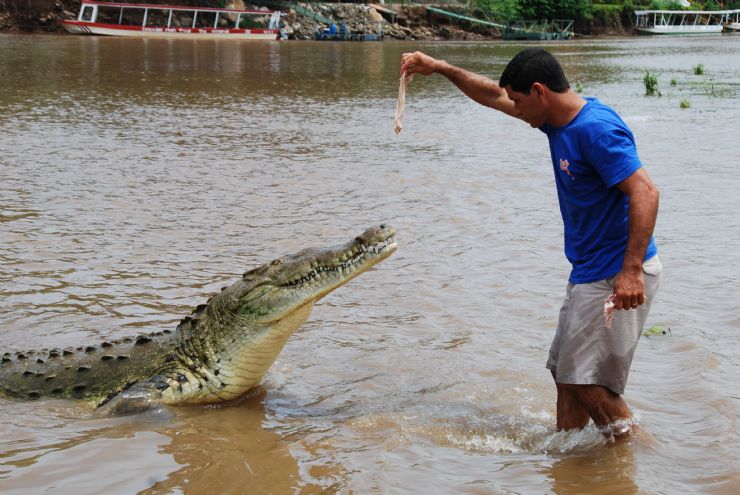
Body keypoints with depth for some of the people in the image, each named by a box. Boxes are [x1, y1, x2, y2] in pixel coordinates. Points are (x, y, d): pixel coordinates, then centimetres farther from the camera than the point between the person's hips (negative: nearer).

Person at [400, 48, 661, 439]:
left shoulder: (595, 129, -20)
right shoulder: (558, 120, 9)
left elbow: (645, 192, -27)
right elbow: (494, 96, 23)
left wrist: (631, 271, -32)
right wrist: (439, 68, 21)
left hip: (619, 278, -10)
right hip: (589, 274, 10)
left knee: (587, 379, -7)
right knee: (566, 373, 14)